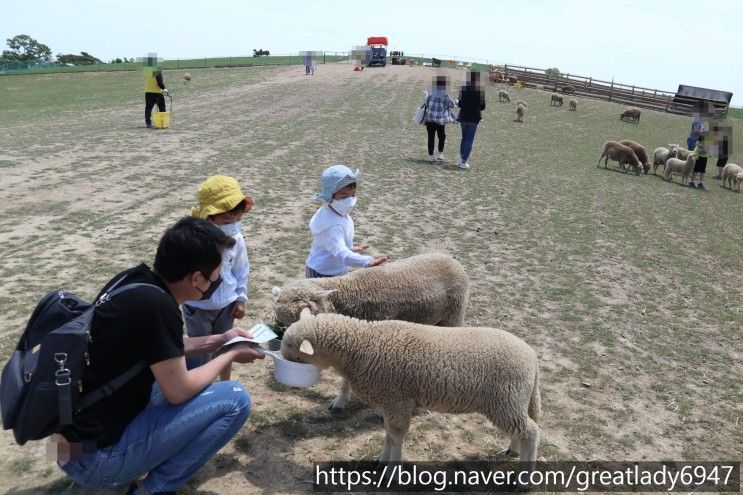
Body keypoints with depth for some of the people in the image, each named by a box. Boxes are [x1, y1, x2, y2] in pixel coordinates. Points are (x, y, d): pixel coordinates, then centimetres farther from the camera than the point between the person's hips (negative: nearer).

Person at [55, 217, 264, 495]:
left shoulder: (132, 279, 0)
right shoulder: (157, 305, -26)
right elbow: (178, 391, -16)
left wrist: (219, 340, 13)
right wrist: (230, 355, -1)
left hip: (79, 430, 9)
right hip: (95, 457, -9)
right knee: (235, 400, -10)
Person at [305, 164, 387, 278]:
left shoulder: (338, 213, -1)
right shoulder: (332, 226, -33)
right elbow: (341, 254, -44)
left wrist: (350, 249, 22)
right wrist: (368, 261, -56)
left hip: (337, 271, 10)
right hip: (322, 275, -10)